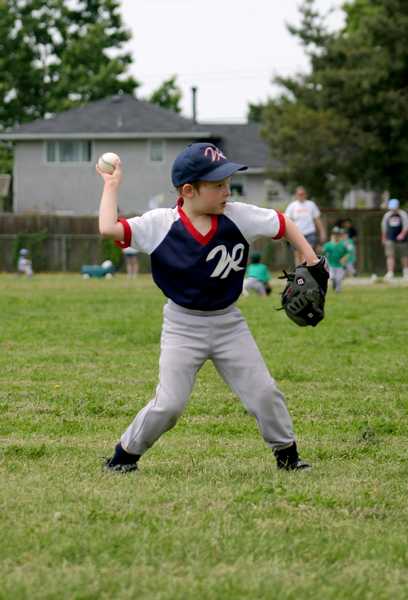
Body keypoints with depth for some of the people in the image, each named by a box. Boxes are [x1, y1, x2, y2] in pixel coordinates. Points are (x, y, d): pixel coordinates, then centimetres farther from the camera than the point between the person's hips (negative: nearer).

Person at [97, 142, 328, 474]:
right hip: (183, 325, -3)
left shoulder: (238, 216, -11)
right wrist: (112, 185, -16)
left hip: (228, 322, 3)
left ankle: (287, 453, 23)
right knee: (168, 404, -8)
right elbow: (109, 228, -26)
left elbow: (284, 225, 2)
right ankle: (125, 454, 12)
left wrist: (313, 263, -4)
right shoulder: (161, 224, -17)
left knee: (264, 392, 3)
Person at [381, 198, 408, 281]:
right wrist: (383, 238, 17)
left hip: (401, 239, -2)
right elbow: (384, 228, 17)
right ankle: (390, 273, -15)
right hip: (390, 239, 2)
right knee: (390, 256, -10)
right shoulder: (387, 215, 8)